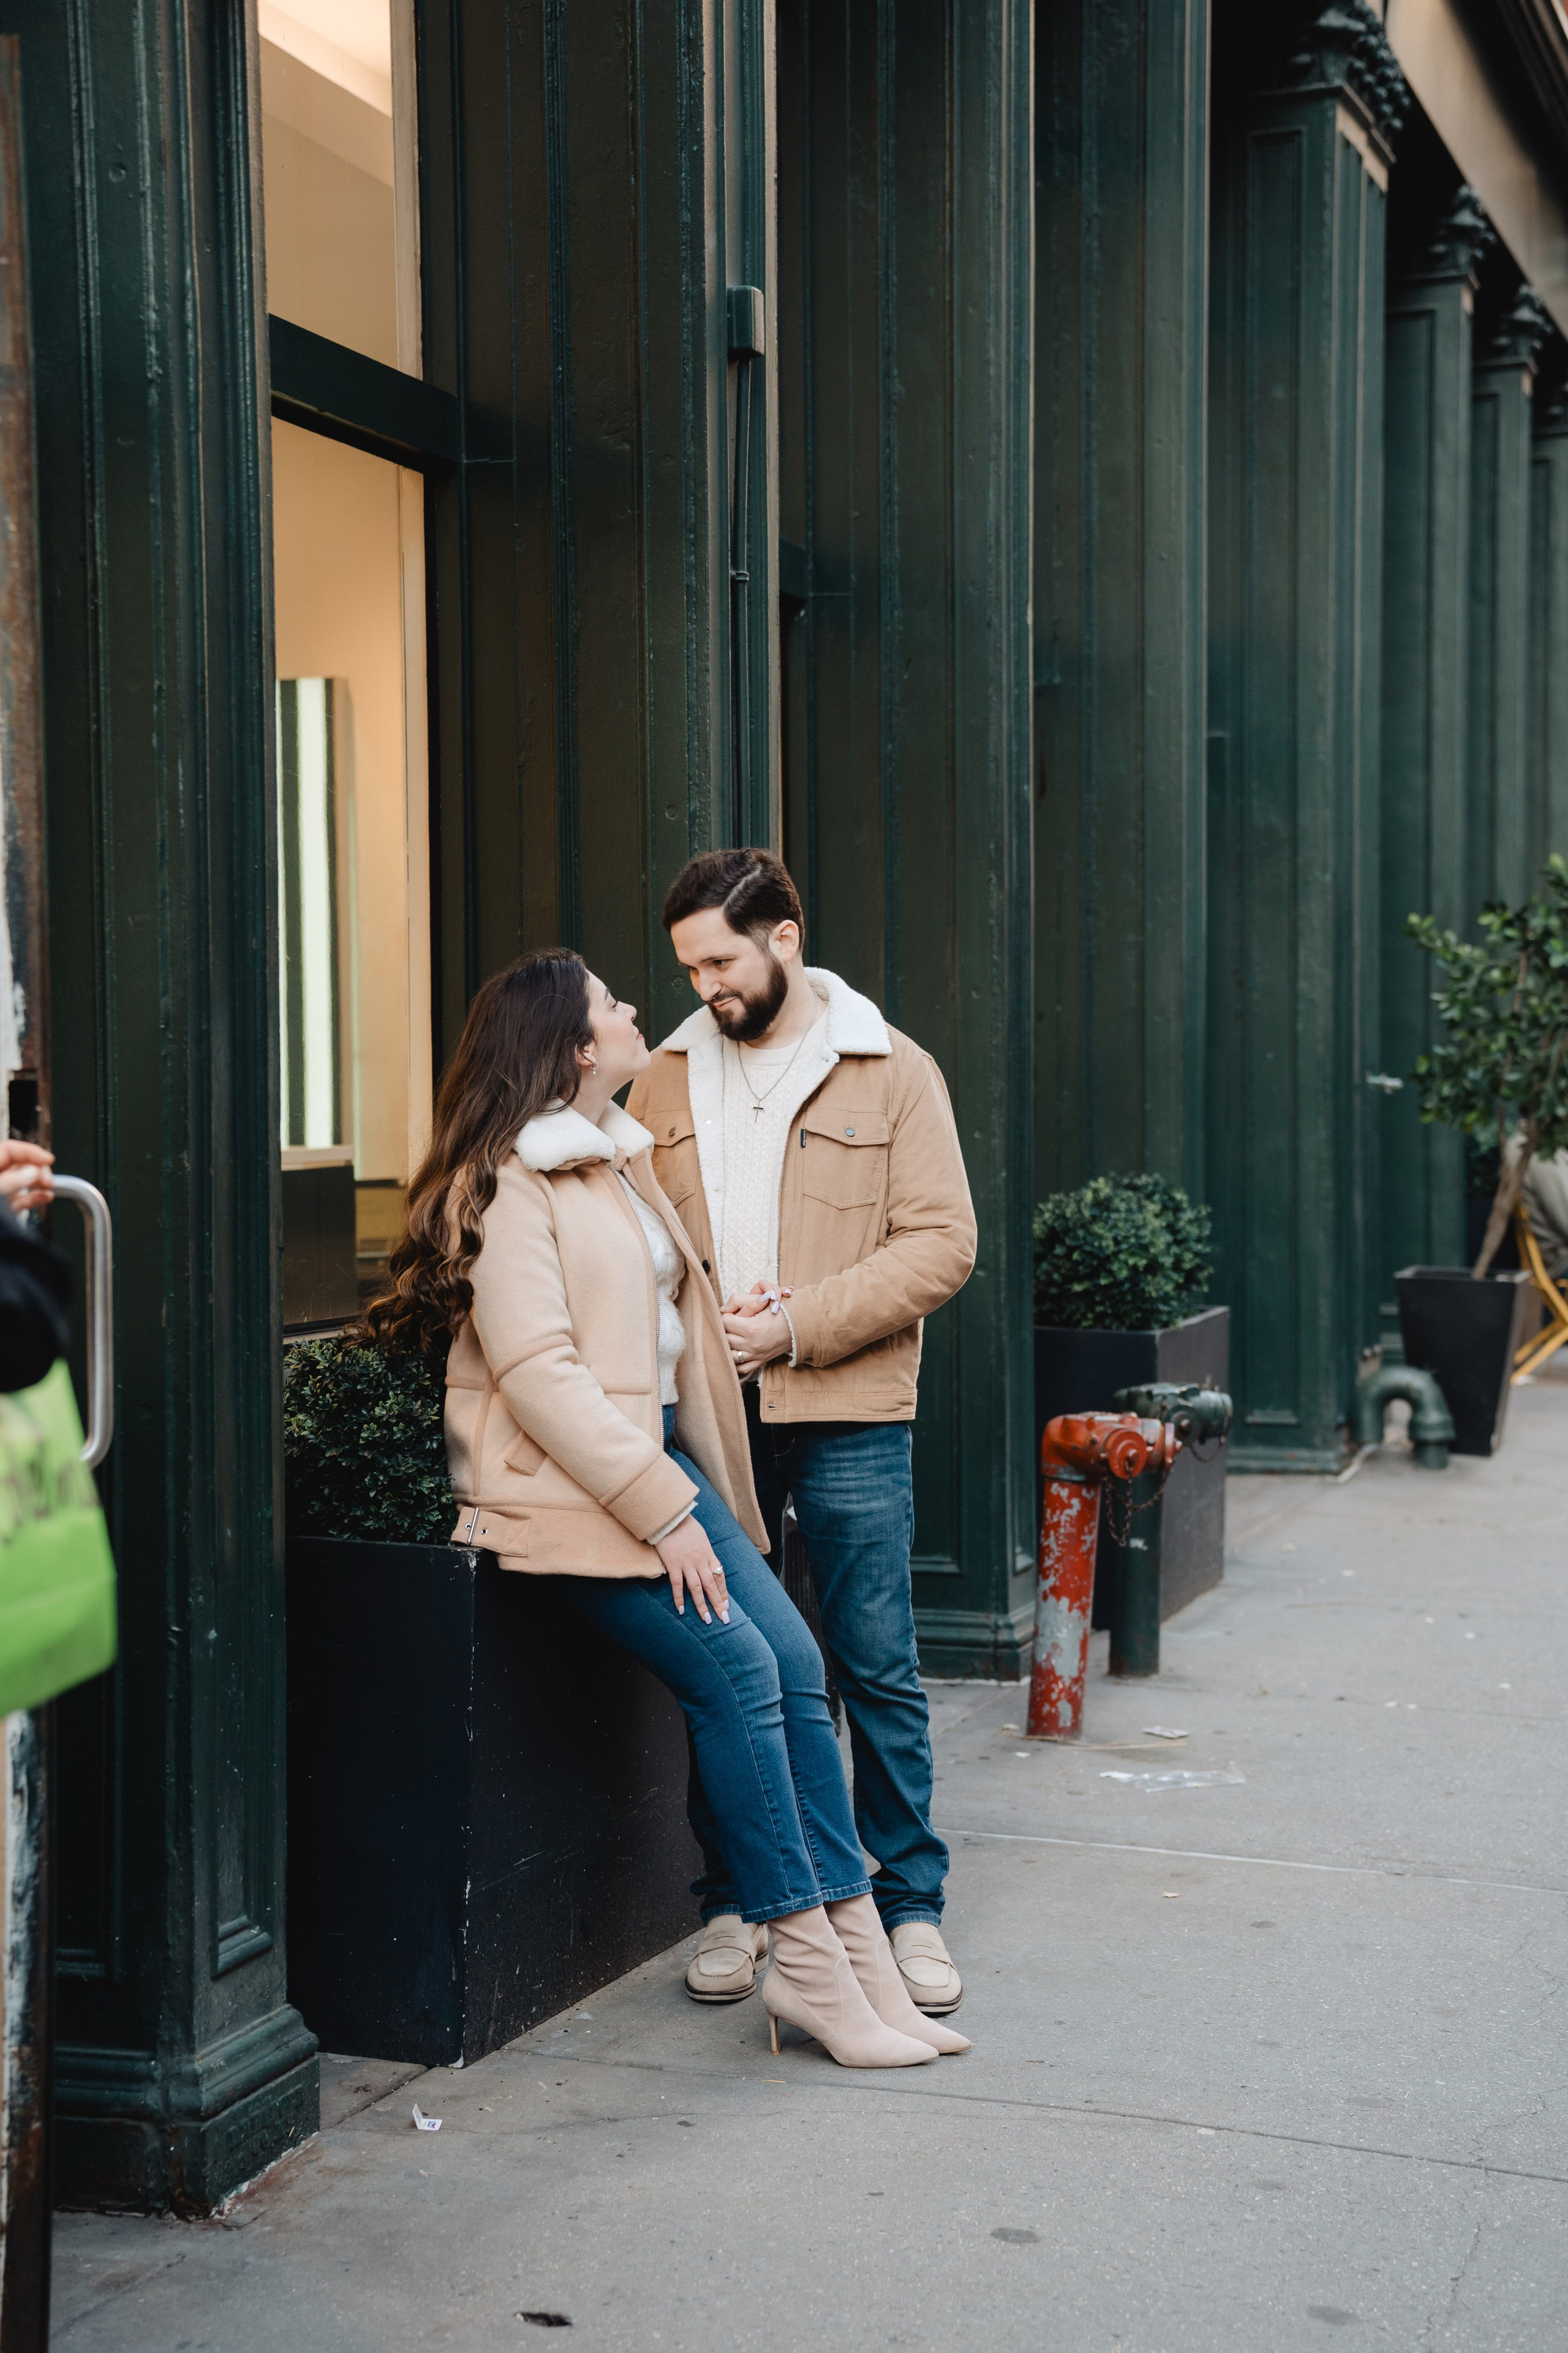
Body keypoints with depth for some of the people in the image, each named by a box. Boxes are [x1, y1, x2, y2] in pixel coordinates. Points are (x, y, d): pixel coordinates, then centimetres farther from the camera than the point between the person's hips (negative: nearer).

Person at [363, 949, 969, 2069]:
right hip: (568, 1482, -8)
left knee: (798, 1660, -5)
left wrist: (688, 1488, 14)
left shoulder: (621, 1155, 19)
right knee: (738, 1669, -18)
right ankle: (806, 1963, -9)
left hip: (659, 1453, 8)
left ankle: (859, 1949, -3)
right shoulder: (509, 1180, -11)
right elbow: (536, 1371, -19)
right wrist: (661, 1513, -20)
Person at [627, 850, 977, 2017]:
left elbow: (940, 1243, -6)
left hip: (846, 1417, -3)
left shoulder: (893, 1072, 1)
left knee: (880, 1668, 2)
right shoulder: (666, 1080, 11)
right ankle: (732, 1906, 20)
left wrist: (800, 1323, -15)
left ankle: (910, 1908, 14)